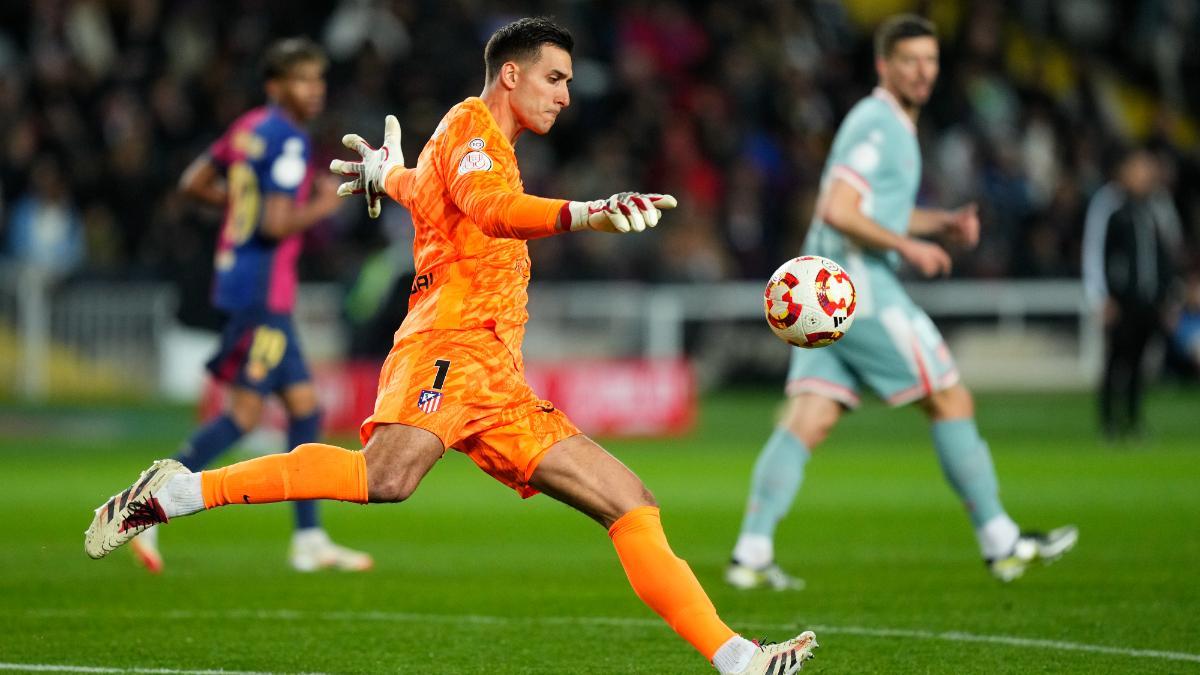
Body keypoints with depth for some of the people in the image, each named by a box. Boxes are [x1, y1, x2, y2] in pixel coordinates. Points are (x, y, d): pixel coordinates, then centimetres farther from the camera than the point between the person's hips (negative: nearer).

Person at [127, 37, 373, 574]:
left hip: (238, 281, 10)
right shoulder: (289, 140, -14)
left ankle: (309, 539, 12)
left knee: (304, 405, 11)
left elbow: (193, 183, 19)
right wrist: (323, 206, -8)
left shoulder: (249, 128, 13)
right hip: (261, 290, -10)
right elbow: (276, 224, -22)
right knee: (246, 413, -8)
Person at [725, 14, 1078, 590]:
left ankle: (750, 553, -9)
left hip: (825, 291, 10)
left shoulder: (893, 125, 20)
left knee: (808, 420, 0)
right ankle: (1000, 543, 4)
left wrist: (942, 223, 20)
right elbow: (838, 213, -21)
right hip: (860, 288, -10)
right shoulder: (877, 124, -12)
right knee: (951, 402, -2)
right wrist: (910, 247, -15)